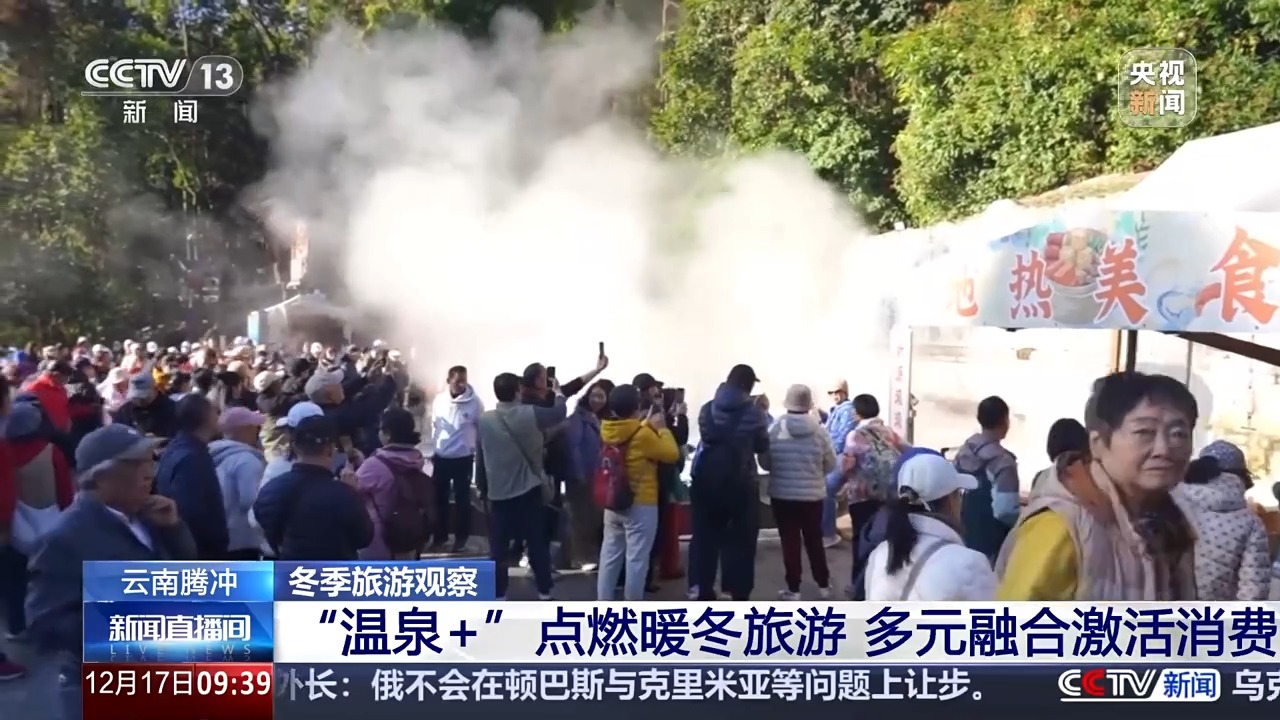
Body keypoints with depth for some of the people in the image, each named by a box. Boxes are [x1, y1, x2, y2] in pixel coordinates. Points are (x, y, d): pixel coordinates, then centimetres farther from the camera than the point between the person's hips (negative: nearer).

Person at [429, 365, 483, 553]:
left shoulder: (475, 402, -13)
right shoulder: (439, 400, -3)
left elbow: (481, 429, -3)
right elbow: (434, 425, 10)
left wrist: (477, 451, 1)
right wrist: (435, 446, 13)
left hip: (464, 458, -3)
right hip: (441, 458, 3)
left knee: (462, 500, 8)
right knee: (439, 499, 11)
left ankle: (461, 538, 22)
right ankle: (440, 537, 24)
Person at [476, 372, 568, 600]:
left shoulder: (485, 419, -4)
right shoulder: (529, 414, -13)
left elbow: (480, 456, 4)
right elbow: (559, 412, 4)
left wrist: (482, 486, 16)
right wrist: (558, 392, 24)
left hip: (497, 493, 1)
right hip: (529, 490, -1)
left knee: (498, 547, 8)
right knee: (538, 543, 11)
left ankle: (498, 594, 12)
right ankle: (544, 592, 18)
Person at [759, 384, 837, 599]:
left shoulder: (775, 429, -10)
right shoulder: (819, 430, -8)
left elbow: (764, 462, -2)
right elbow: (831, 464, 2)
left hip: (782, 494, -1)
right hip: (813, 495, 1)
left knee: (790, 541, 6)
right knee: (814, 540, 15)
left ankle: (793, 588, 9)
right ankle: (823, 585, 24)